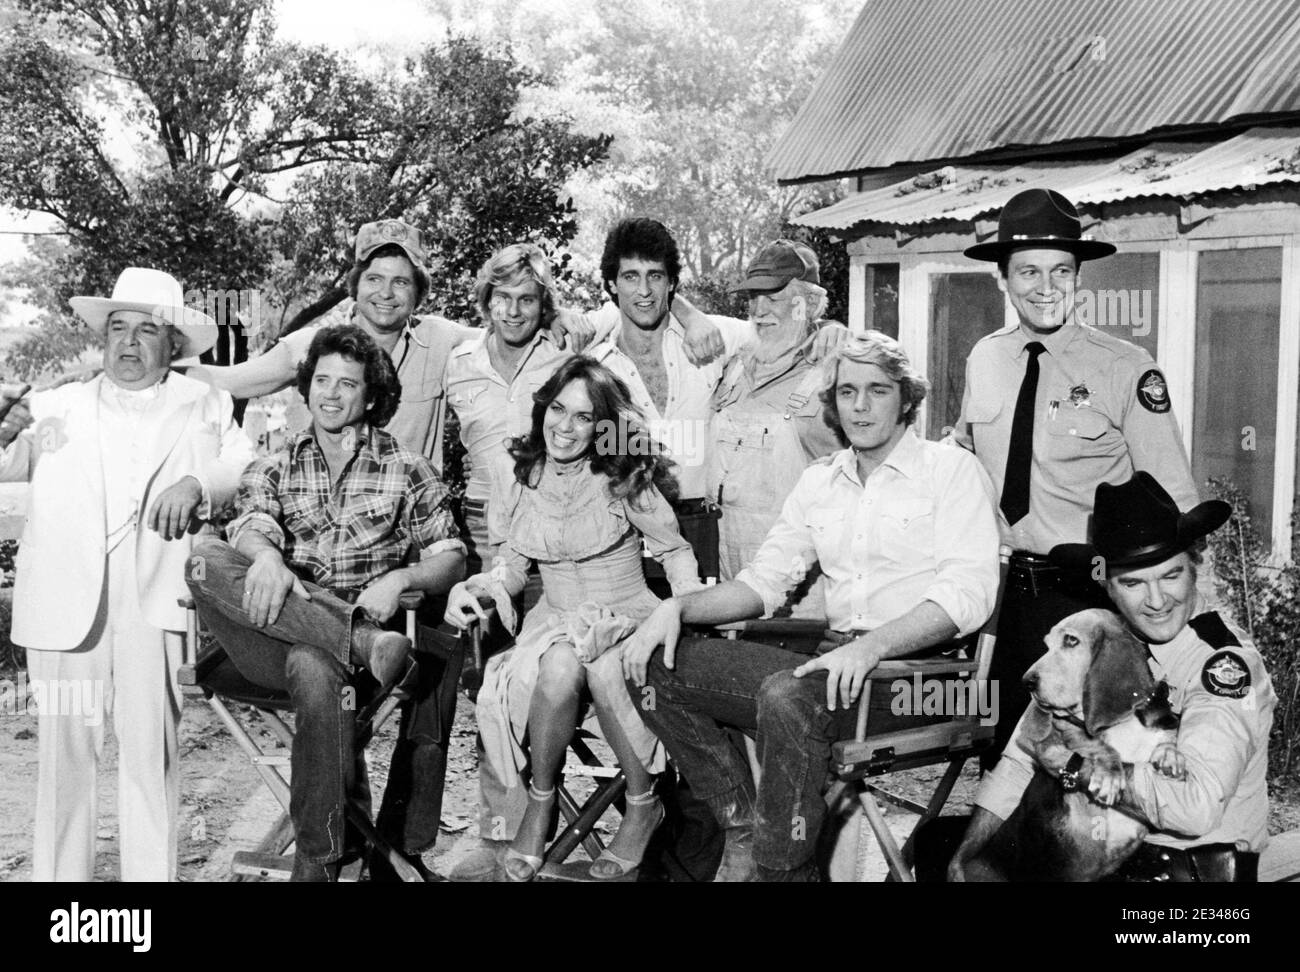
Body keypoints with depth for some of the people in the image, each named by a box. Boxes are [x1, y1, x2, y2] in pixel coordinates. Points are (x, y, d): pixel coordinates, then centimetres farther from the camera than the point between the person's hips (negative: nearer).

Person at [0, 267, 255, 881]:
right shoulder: (57, 406, 20)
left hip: (156, 600, -1)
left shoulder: (205, 407, 17)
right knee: (65, 747, -1)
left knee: (150, 751, -3)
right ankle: (59, 876, 8)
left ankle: (153, 876, 5)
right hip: (66, 600, 1)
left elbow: (247, 472, 5)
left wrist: (197, 485, -15)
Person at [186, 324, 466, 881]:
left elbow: (452, 561, 6)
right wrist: (265, 555, -29)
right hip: (278, 632, 1)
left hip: (366, 619, -1)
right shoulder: (272, 469, 17)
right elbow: (252, 524, -4)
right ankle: (364, 644, -36)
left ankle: (318, 861, -22)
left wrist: (400, 578, -15)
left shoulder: (407, 470, 12)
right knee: (206, 562, -25)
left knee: (314, 668, -37)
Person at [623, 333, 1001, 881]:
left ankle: (779, 866, -18)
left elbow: (967, 593, -13)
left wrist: (873, 645, -28)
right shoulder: (819, 481, 18)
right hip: (835, 657, 7)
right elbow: (765, 579, 18)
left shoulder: (952, 470, 0)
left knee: (785, 695, -36)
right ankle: (743, 828, -3)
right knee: (657, 666, -6)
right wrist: (677, 608, -1)